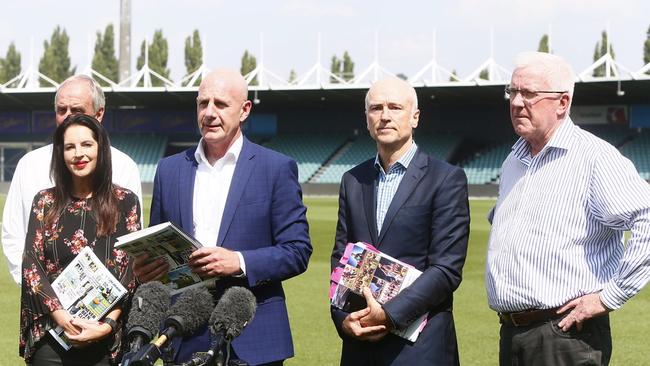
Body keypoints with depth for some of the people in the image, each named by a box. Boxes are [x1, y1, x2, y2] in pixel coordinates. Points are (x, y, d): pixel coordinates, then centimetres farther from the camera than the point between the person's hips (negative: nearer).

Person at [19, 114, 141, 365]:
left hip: (107, 338, -1)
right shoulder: (44, 202, 8)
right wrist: (60, 315, -12)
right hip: (50, 336, 1)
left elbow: (131, 270, -1)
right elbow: (31, 264, 2)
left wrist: (108, 324, -13)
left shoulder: (125, 202, 3)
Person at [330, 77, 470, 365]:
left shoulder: (447, 179, -4)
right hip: (360, 342, 4)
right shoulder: (353, 180, 12)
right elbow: (339, 258, 12)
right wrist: (342, 317, -4)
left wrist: (389, 314, -16)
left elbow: (447, 269, -10)